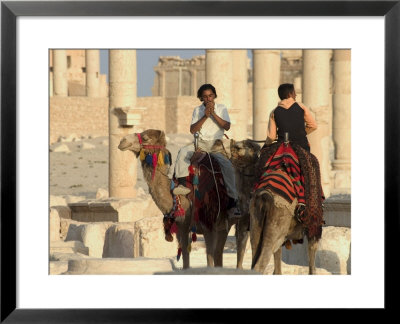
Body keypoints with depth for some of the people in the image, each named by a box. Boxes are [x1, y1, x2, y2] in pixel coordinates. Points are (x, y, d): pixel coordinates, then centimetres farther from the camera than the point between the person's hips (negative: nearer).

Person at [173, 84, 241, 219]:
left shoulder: (221, 108, 10)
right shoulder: (197, 110, 13)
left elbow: (227, 126, -5)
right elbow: (192, 130, 0)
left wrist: (213, 114, -14)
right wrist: (204, 117, -12)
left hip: (216, 143, -2)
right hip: (201, 143, 2)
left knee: (228, 167, -25)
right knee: (183, 151, -29)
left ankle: (232, 203, -24)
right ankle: (183, 183, -31)